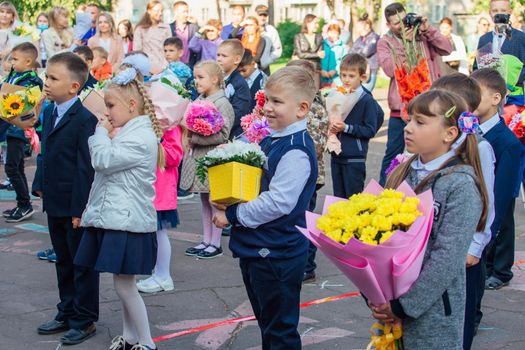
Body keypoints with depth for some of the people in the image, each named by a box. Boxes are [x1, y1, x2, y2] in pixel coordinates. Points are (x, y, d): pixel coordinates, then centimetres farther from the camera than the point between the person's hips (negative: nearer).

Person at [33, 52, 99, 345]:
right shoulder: (49, 113, 9)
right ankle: (67, 314, 33)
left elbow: (87, 168, -20)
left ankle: (85, 321, 17)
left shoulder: (85, 120, -19)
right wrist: (40, 186, 12)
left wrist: (80, 209, -20)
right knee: (64, 262, 20)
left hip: (76, 208, -9)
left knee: (83, 265, 5)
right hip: (55, 204, 9)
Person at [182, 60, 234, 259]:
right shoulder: (199, 100, 10)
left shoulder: (222, 104, -13)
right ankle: (206, 241, 23)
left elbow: (222, 134, -20)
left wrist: (195, 138, -18)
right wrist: (190, 137, -2)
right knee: (204, 201, 15)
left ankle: (215, 244, 10)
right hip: (198, 157, 8)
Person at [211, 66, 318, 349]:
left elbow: (277, 203, -26)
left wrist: (232, 215, -17)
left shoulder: (296, 151, -21)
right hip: (254, 249, 10)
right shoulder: (270, 141, 9)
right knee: (266, 323, 22)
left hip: (276, 254, -10)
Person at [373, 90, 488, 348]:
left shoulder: (461, 185, -13)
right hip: (389, 305, 5)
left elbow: (448, 258, -18)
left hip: (431, 310, -5)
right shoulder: (401, 174, 5)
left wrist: (404, 304, -17)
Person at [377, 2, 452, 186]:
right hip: (402, 107, -2)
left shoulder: (422, 35, 7)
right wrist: (405, 43, -18)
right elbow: (389, 69, -14)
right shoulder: (385, 42, 1)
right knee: (393, 154, 5)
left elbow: (447, 49, -4)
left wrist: (428, 29, -12)